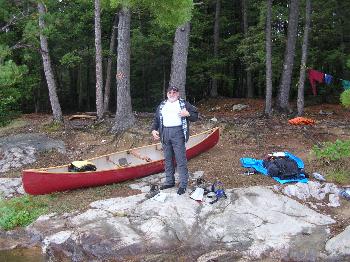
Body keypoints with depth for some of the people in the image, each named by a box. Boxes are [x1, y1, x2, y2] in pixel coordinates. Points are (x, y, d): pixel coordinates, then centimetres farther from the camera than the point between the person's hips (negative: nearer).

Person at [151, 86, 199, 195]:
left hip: (178, 133, -5)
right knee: (168, 159, 12)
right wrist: (154, 129, 7)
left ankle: (183, 185, -1)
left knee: (181, 160, -6)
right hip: (165, 134, 5)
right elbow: (156, 119, 22)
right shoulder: (162, 105, 18)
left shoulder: (184, 104, 6)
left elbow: (195, 116, 5)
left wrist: (188, 114, -15)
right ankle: (169, 181, 23)